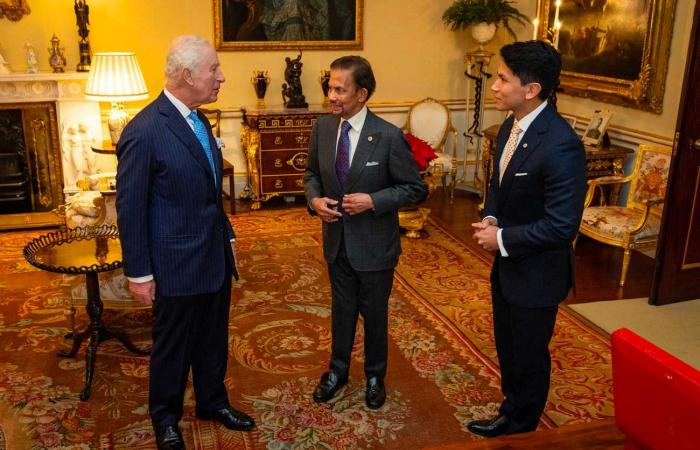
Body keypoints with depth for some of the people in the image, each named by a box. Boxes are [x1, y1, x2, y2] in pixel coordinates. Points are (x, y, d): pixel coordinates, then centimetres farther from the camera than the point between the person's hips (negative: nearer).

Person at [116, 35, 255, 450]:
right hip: (177, 264, -7)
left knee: (214, 339, 21)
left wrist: (228, 236, 16)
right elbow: (130, 208, -16)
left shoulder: (199, 120, 4)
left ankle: (213, 401, 43)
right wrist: (139, 273, -13)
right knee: (174, 346, 13)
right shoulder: (144, 132, -21)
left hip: (215, 256, 7)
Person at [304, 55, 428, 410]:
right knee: (341, 309, 20)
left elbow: (416, 189, -12)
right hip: (337, 241, 4)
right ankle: (337, 371, 42)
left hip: (374, 246, -4)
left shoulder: (388, 137, -19)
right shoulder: (322, 128, -5)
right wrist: (314, 199, -10)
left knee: (374, 313, 15)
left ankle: (375, 376, 39)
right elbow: (312, 174, 11)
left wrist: (373, 201, -24)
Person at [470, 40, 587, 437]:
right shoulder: (511, 128, -1)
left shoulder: (560, 145, -29)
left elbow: (562, 225, -29)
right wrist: (490, 218, -4)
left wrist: (503, 239, -20)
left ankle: (521, 429, 38)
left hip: (536, 273, -8)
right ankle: (511, 415, 48)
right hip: (507, 263, 8)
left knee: (529, 358, 14)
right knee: (507, 349, 25)